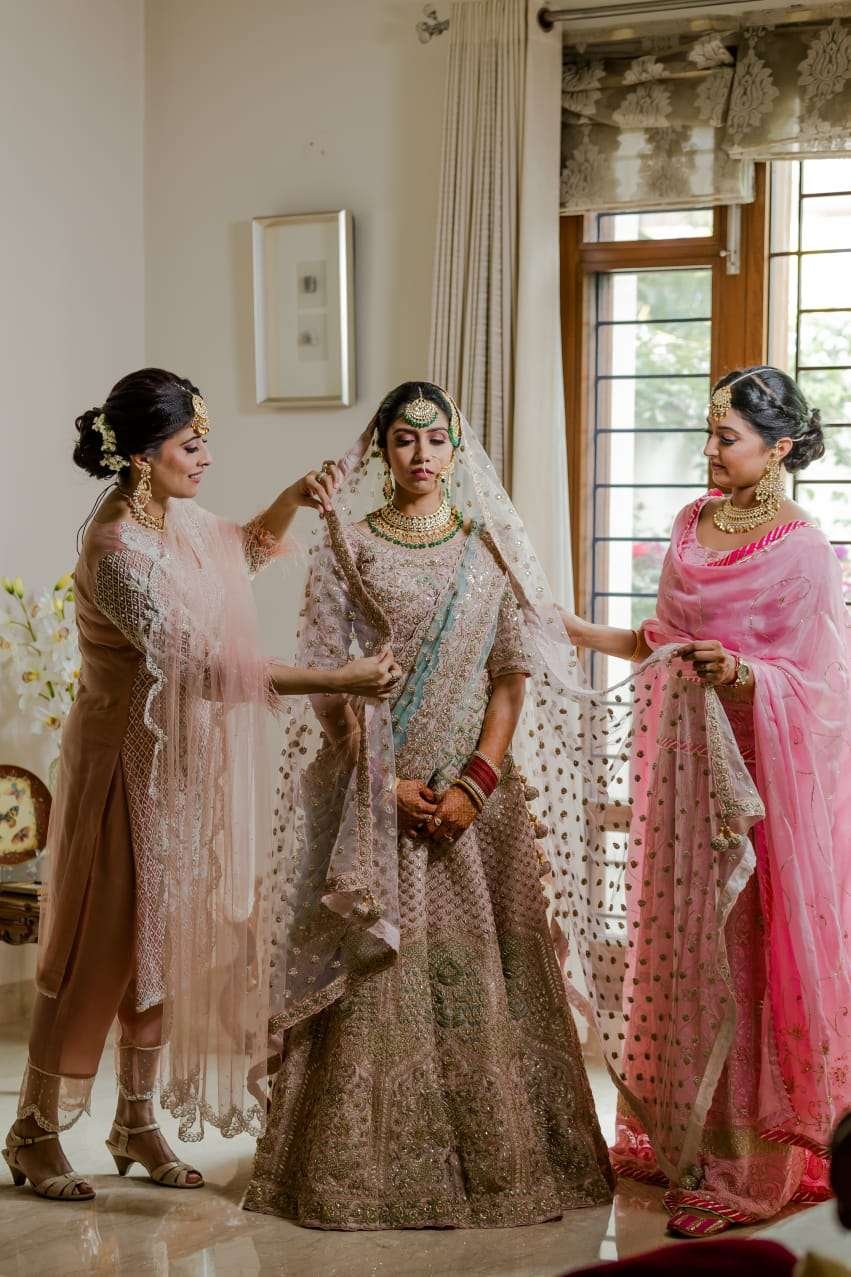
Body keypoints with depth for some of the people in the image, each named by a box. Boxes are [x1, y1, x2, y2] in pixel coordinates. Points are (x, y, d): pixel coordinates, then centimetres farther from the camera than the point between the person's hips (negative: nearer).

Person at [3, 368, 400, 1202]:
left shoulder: (178, 518, 2)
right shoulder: (118, 553, -24)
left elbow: (244, 551, 24)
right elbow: (206, 663, -26)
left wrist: (292, 501, 4)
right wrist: (335, 681, -26)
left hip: (191, 773, 8)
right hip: (133, 772, -8)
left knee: (164, 945, 14)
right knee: (100, 952, 2)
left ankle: (136, 1124, 27)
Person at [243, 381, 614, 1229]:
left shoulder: (492, 547, 7)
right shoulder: (346, 546, 2)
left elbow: (514, 672, 2)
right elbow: (328, 681, -2)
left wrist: (476, 782, -10)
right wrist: (387, 783, -11)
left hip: (476, 793, 1)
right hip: (373, 791, -1)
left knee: (477, 970, 3)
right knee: (377, 970, -1)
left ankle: (494, 1156, 14)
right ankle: (373, 1160, 10)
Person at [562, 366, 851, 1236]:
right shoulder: (694, 522, 9)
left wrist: (735, 672, -30)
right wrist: (577, 632, 11)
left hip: (754, 775, -7)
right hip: (684, 764, 7)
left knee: (740, 959, -2)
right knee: (677, 945, 13)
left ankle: (743, 1162, 9)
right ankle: (676, 1138, 26)